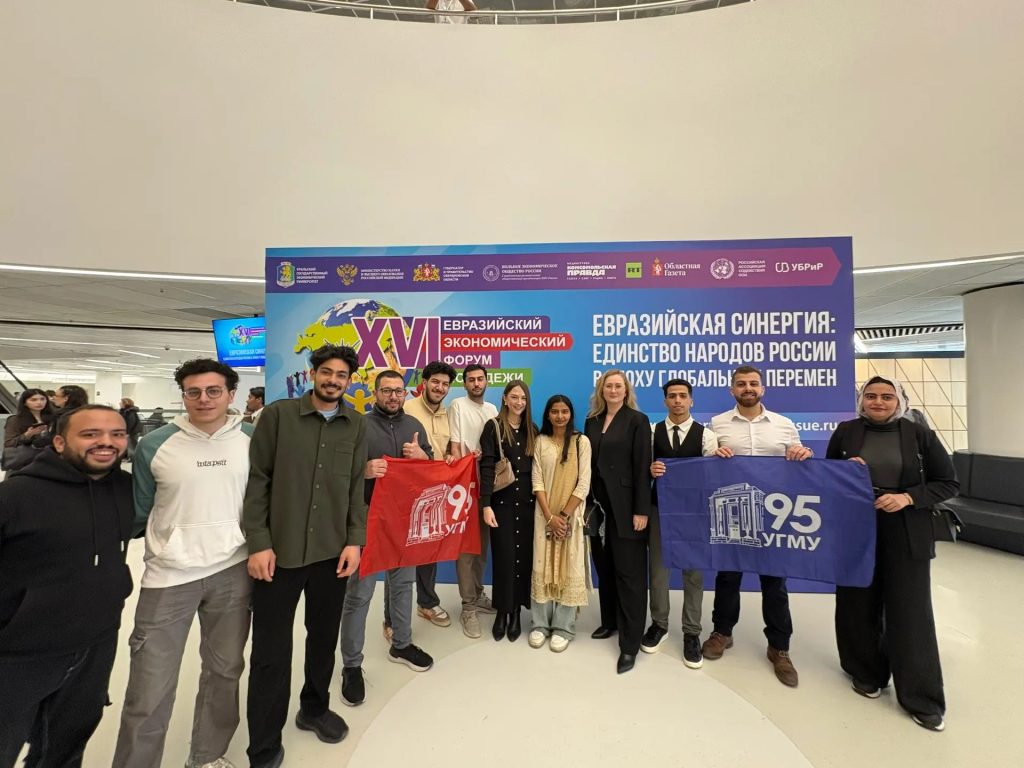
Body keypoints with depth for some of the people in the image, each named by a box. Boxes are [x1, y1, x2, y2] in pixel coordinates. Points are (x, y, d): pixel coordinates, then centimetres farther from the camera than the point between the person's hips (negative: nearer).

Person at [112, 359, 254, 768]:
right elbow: (137, 513, 4)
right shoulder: (154, 445, -7)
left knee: (224, 670, 17)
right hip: (169, 575, -2)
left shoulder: (253, 440, -3)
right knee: (150, 687, 4)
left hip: (233, 572, 2)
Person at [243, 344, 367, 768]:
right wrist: (258, 543, -10)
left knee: (324, 638, 19)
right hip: (279, 552, -3)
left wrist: (354, 540, -2)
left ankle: (314, 708, 44)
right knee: (271, 652, 8)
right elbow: (257, 481, -5)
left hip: (331, 552, 3)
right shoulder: (278, 414, -5)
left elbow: (356, 487, 5)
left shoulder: (356, 426, 3)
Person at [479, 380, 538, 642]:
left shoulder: (532, 429, 9)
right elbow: (486, 467, -9)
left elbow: (537, 467, 9)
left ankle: (516, 611, 22)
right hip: (502, 500, -3)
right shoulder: (493, 427, -3)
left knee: (524, 555, 7)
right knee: (503, 555, 3)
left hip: (527, 500, 3)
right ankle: (501, 611, 20)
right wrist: (486, 504, -16)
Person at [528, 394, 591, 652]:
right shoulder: (540, 441, 4)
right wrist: (549, 516, -9)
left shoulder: (582, 442, -2)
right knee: (542, 567, 5)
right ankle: (540, 624, 19)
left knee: (569, 569, 3)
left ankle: (563, 628, 16)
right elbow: (537, 481, -1)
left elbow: (584, 484, -6)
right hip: (545, 514, 2)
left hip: (571, 514, -1)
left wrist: (564, 515, -11)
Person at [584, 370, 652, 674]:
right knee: (604, 567, 15)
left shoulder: (637, 420, -4)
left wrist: (641, 510, -14)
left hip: (625, 506, -5)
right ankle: (609, 621, 33)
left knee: (629, 572, 2)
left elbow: (642, 467, -10)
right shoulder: (592, 421, 10)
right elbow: (588, 462, 9)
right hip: (598, 504, 5)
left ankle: (630, 643, 10)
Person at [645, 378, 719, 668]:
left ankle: (691, 633, 25)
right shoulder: (652, 432, 0)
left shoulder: (705, 435, -3)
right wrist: (650, 469, -22)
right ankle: (658, 624, 30)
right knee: (658, 567, 11)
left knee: (693, 571, 9)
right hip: (660, 507, 1)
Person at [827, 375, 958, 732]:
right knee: (859, 605, 11)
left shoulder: (918, 433, -2)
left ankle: (923, 698, 20)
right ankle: (867, 673, 32)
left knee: (910, 612, 4)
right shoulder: (845, 432, 1)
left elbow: (948, 482, 1)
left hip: (906, 536, -1)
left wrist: (908, 497, -14)